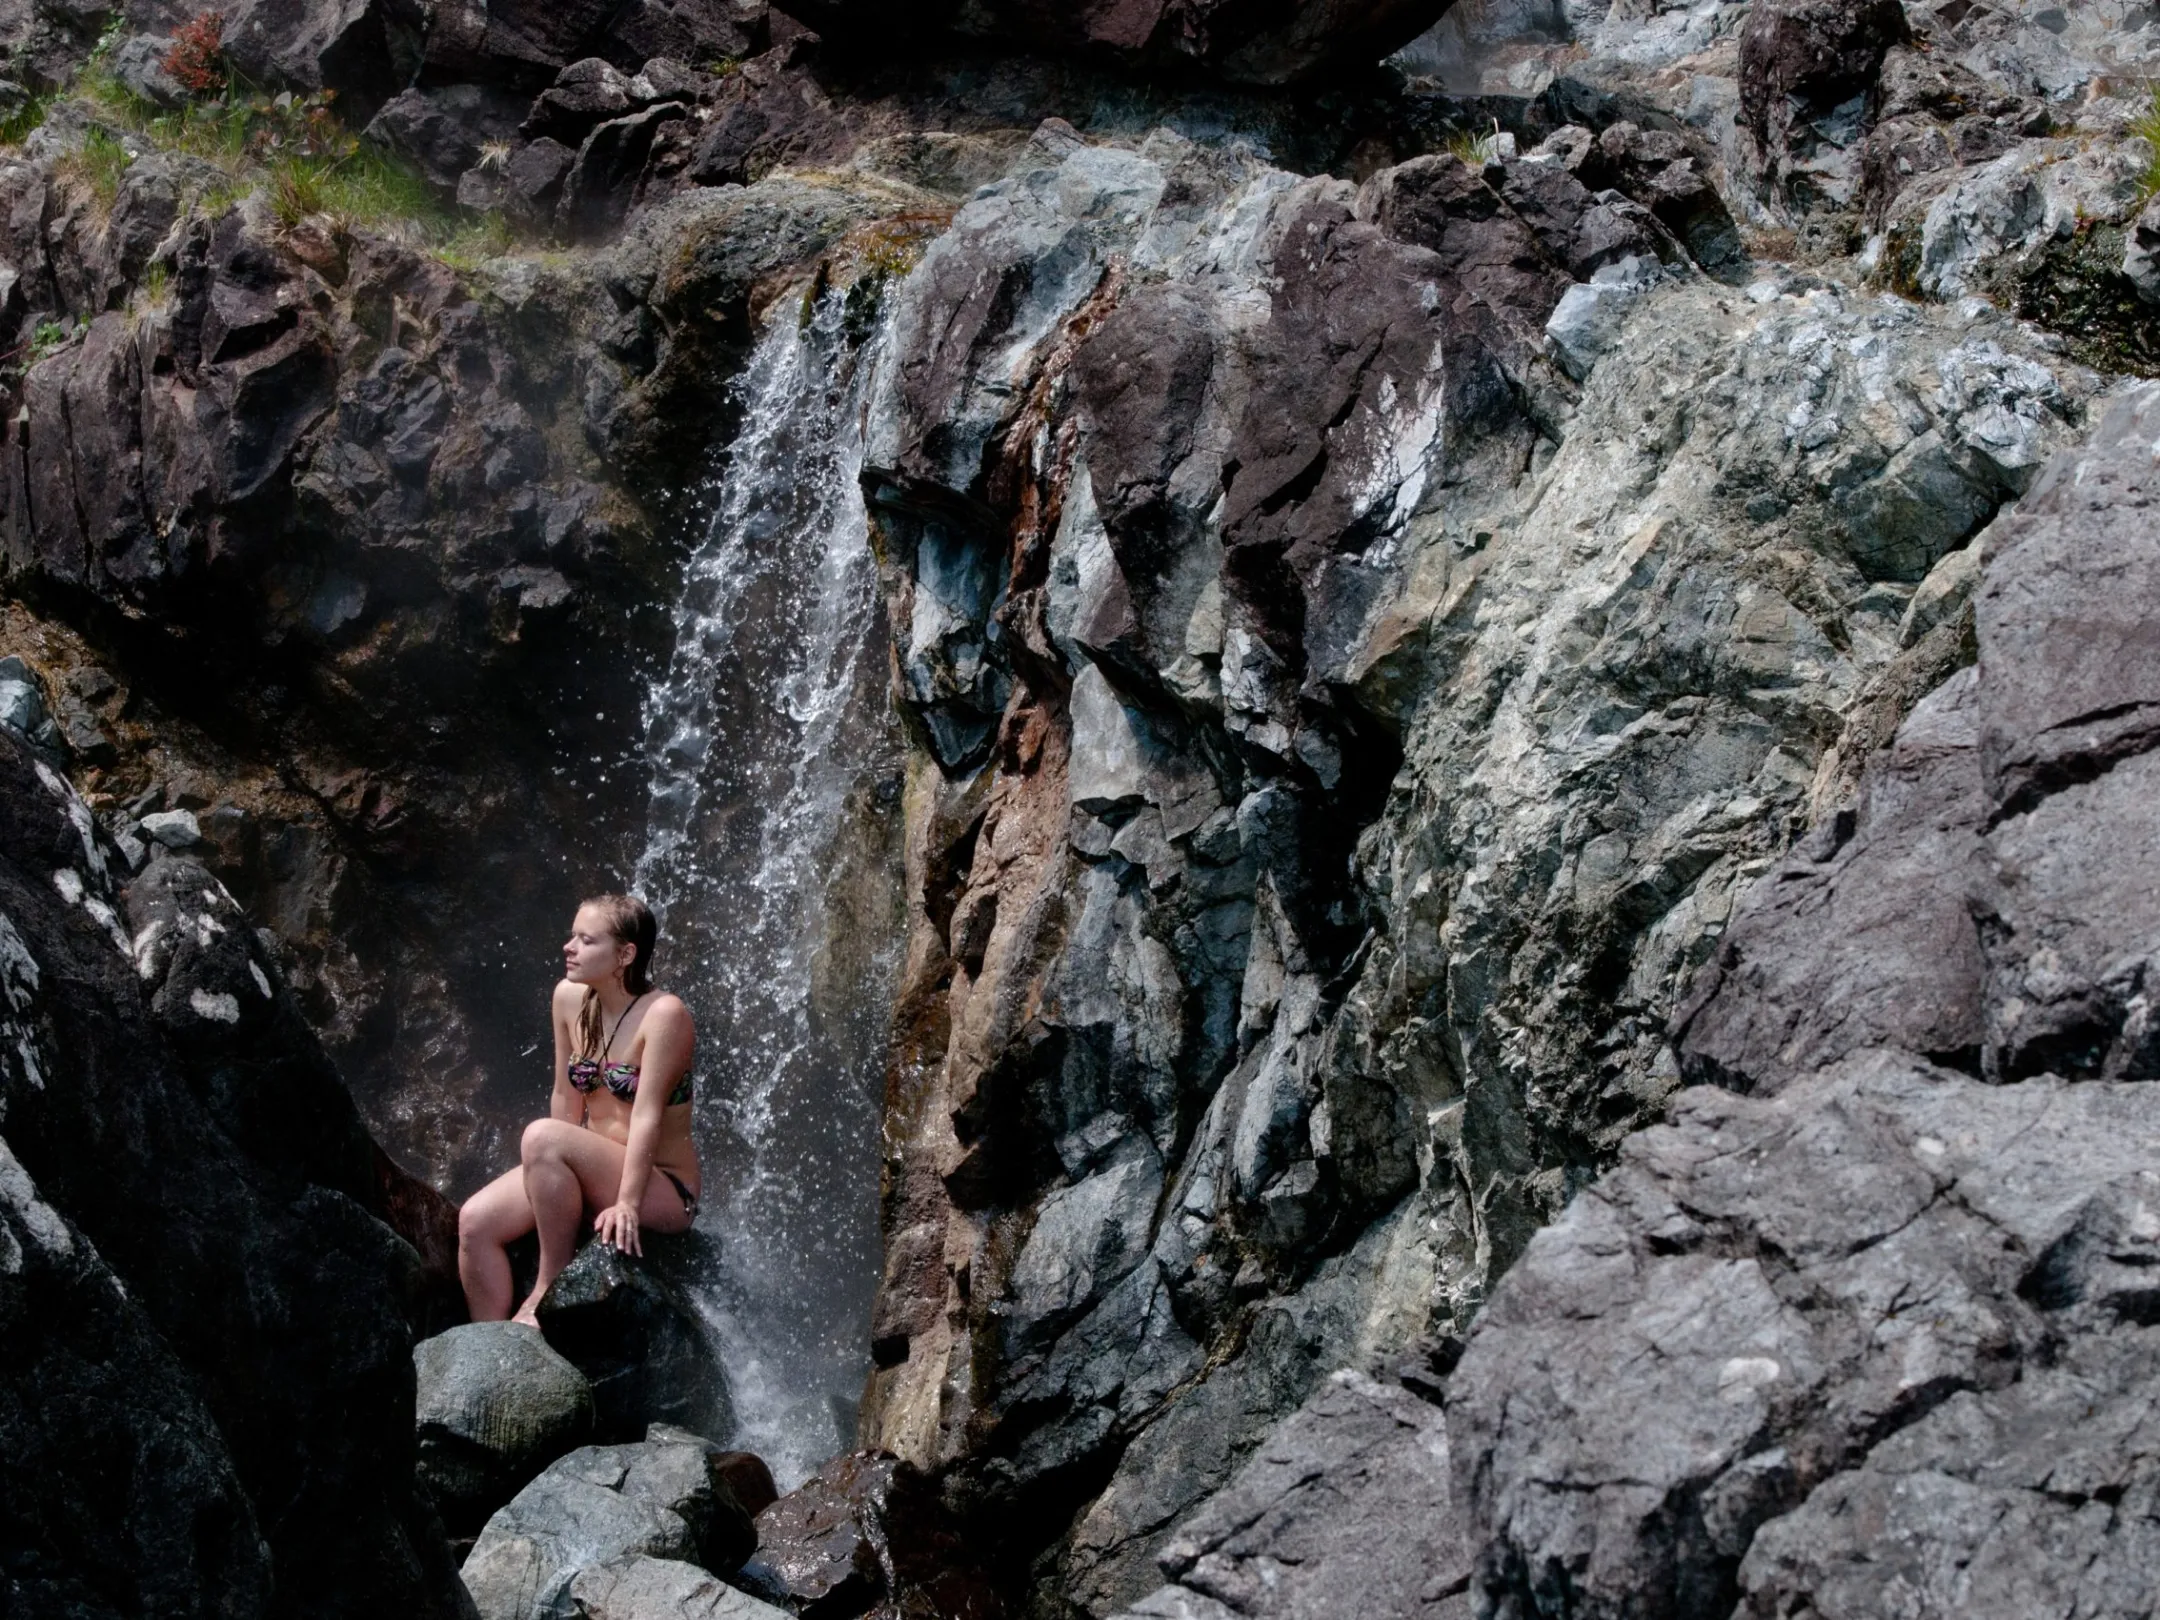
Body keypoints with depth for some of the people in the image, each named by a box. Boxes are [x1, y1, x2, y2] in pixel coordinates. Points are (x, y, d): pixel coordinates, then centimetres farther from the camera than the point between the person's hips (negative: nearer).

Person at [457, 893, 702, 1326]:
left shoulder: (663, 1015, -19)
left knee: (541, 1136, -30)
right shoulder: (570, 998, 1)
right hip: (591, 1174, 7)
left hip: (662, 1189, -7)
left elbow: (646, 1115, -23)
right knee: (475, 1220, -12)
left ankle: (548, 1295, -18)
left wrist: (626, 1203, -27)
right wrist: (554, 1173, 2)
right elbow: (566, 1098, 7)